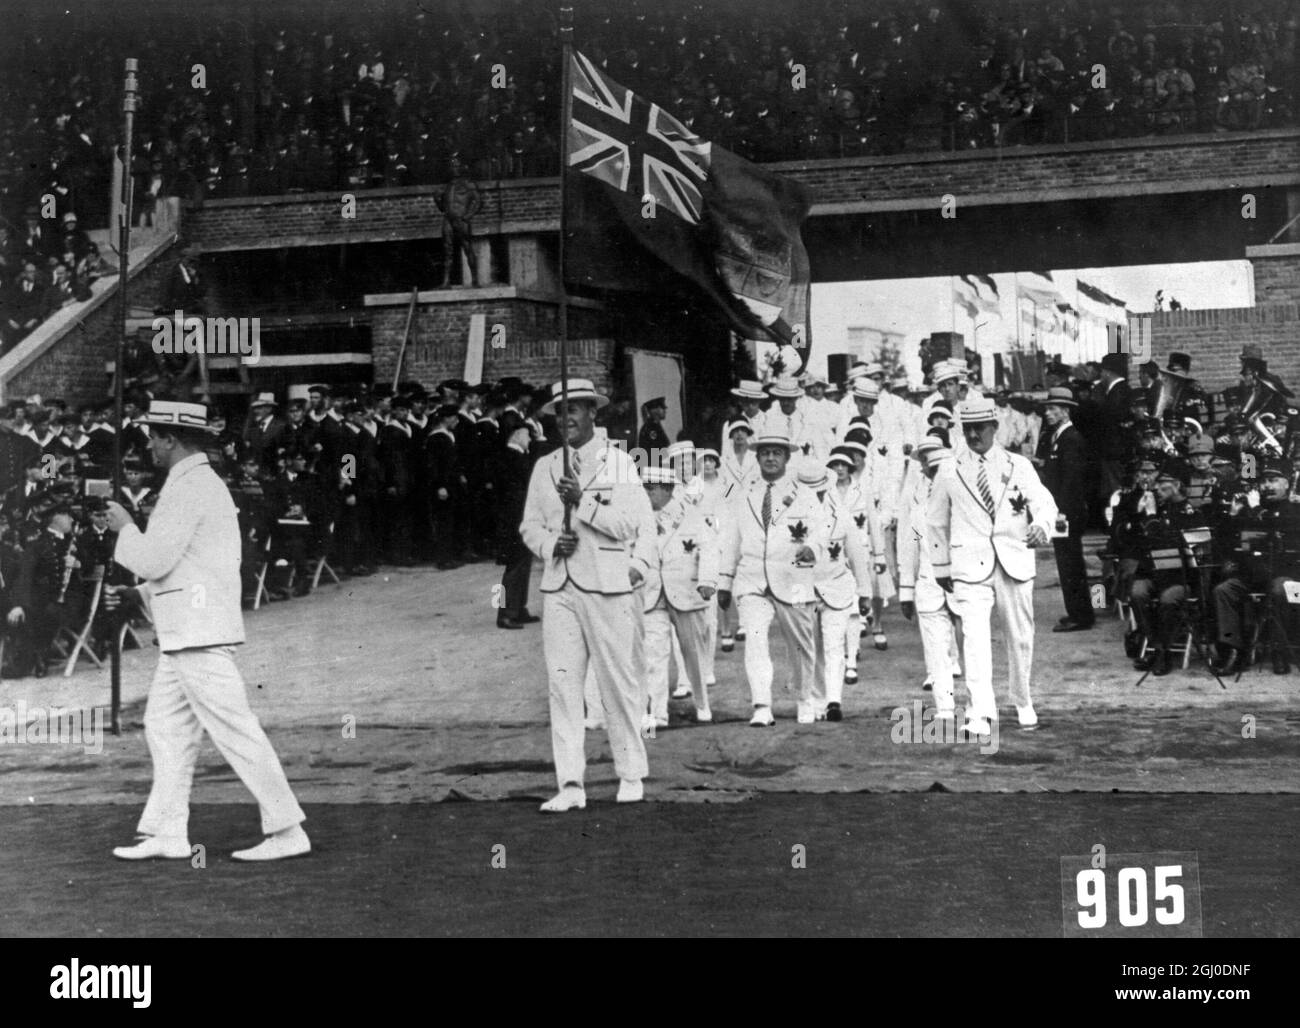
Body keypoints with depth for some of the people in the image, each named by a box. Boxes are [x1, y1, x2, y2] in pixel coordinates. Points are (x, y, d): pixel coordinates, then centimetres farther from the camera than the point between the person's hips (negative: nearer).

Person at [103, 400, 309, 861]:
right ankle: (167, 834, 17)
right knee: (164, 727, 13)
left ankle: (287, 831, -7)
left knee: (234, 729, -9)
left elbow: (154, 560, -18)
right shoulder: (204, 484, 20)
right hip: (186, 633, 11)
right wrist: (137, 592, 20)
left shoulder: (190, 486, -13)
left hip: (200, 633, -11)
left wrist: (125, 528, 0)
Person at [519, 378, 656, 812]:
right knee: (562, 683, -2)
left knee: (620, 682, 1)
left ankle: (631, 776, 16)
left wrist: (583, 501, -17)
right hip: (559, 585, 3)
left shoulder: (618, 462, 2)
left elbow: (630, 523, -7)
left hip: (609, 586, -3)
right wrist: (550, 544, -4)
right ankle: (570, 786, 0)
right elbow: (529, 524, 16)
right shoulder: (545, 467, 13)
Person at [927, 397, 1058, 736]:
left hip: (1015, 565, 1)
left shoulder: (1019, 466, 6)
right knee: (975, 637, -16)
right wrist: (941, 567, 13)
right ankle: (981, 714, -23)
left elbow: (1044, 503, -5)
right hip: (971, 569, -1)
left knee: (1020, 638, 9)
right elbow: (936, 523, 15)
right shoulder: (949, 474, 7)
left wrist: (1040, 526, -27)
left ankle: (1023, 705, 30)